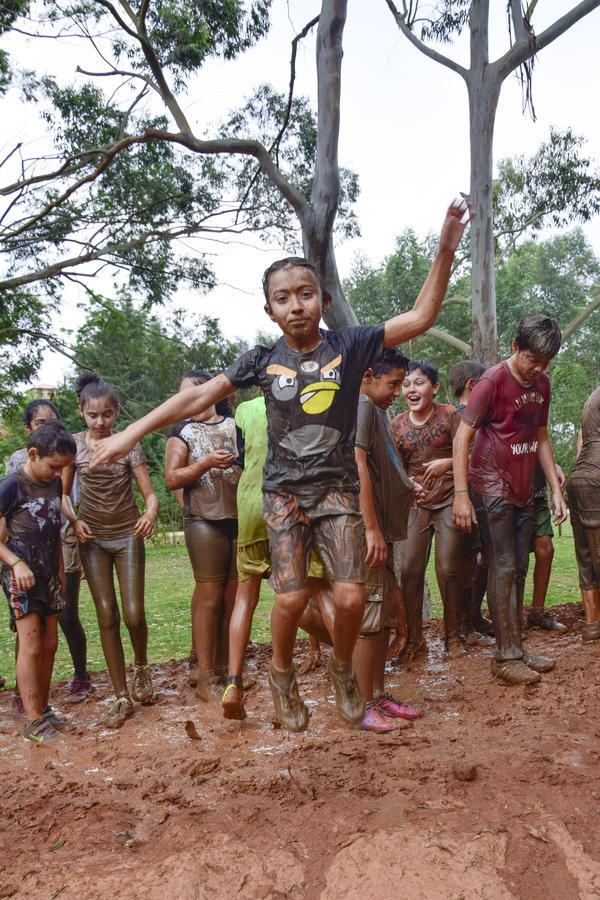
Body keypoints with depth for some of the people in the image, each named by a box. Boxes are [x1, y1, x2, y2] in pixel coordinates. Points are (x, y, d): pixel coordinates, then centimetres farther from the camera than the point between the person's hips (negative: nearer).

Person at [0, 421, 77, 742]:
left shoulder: (55, 484, 8)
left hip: (48, 573, 6)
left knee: (49, 644, 10)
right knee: (30, 644, -8)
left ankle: (43, 708, 22)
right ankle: (33, 721, -3)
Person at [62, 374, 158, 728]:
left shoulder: (129, 445, -5)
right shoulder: (74, 444, -1)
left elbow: (150, 494, -9)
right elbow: (64, 493, 6)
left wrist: (151, 514, -31)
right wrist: (74, 520, -13)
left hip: (127, 535, -1)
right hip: (93, 538, 1)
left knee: (134, 615, -7)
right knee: (107, 616, -2)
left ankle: (142, 666, 26)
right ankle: (122, 698, 9)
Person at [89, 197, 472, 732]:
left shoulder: (349, 346, -4)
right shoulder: (264, 360, -2)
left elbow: (420, 317, -8)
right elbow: (198, 397, -1)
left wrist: (446, 249, -18)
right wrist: (131, 433, -4)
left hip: (338, 488, 0)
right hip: (284, 492, 0)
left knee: (351, 596, -7)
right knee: (292, 597, -8)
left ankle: (342, 669, 26)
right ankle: (282, 674, 24)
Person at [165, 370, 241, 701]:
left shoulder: (237, 426, 15)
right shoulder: (183, 432, 8)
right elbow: (171, 479, -1)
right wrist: (207, 463, -14)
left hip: (240, 519, 3)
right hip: (205, 521, -3)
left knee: (234, 597, 5)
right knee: (209, 597, -5)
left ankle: (225, 669, 17)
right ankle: (205, 677, 3)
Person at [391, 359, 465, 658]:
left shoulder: (450, 415, -3)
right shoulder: (397, 425, 7)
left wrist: (447, 462, -22)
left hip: (449, 500, -3)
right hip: (416, 501, 3)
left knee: (448, 569, -6)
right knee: (409, 569, -3)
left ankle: (453, 636, 14)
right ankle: (414, 638, 10)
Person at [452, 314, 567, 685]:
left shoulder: (542, 384, 7)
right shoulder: (493, 381, -15)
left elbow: (541, 438, 15)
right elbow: (462, 437, -15)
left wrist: (556, 490, 11)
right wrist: (461, 494, -20)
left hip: (523, 490, 7)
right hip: (491, 487, -7)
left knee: (519, 568, 10)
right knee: (503, 567, -7)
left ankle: (517, 647, 20)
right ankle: (507, 656, 1)